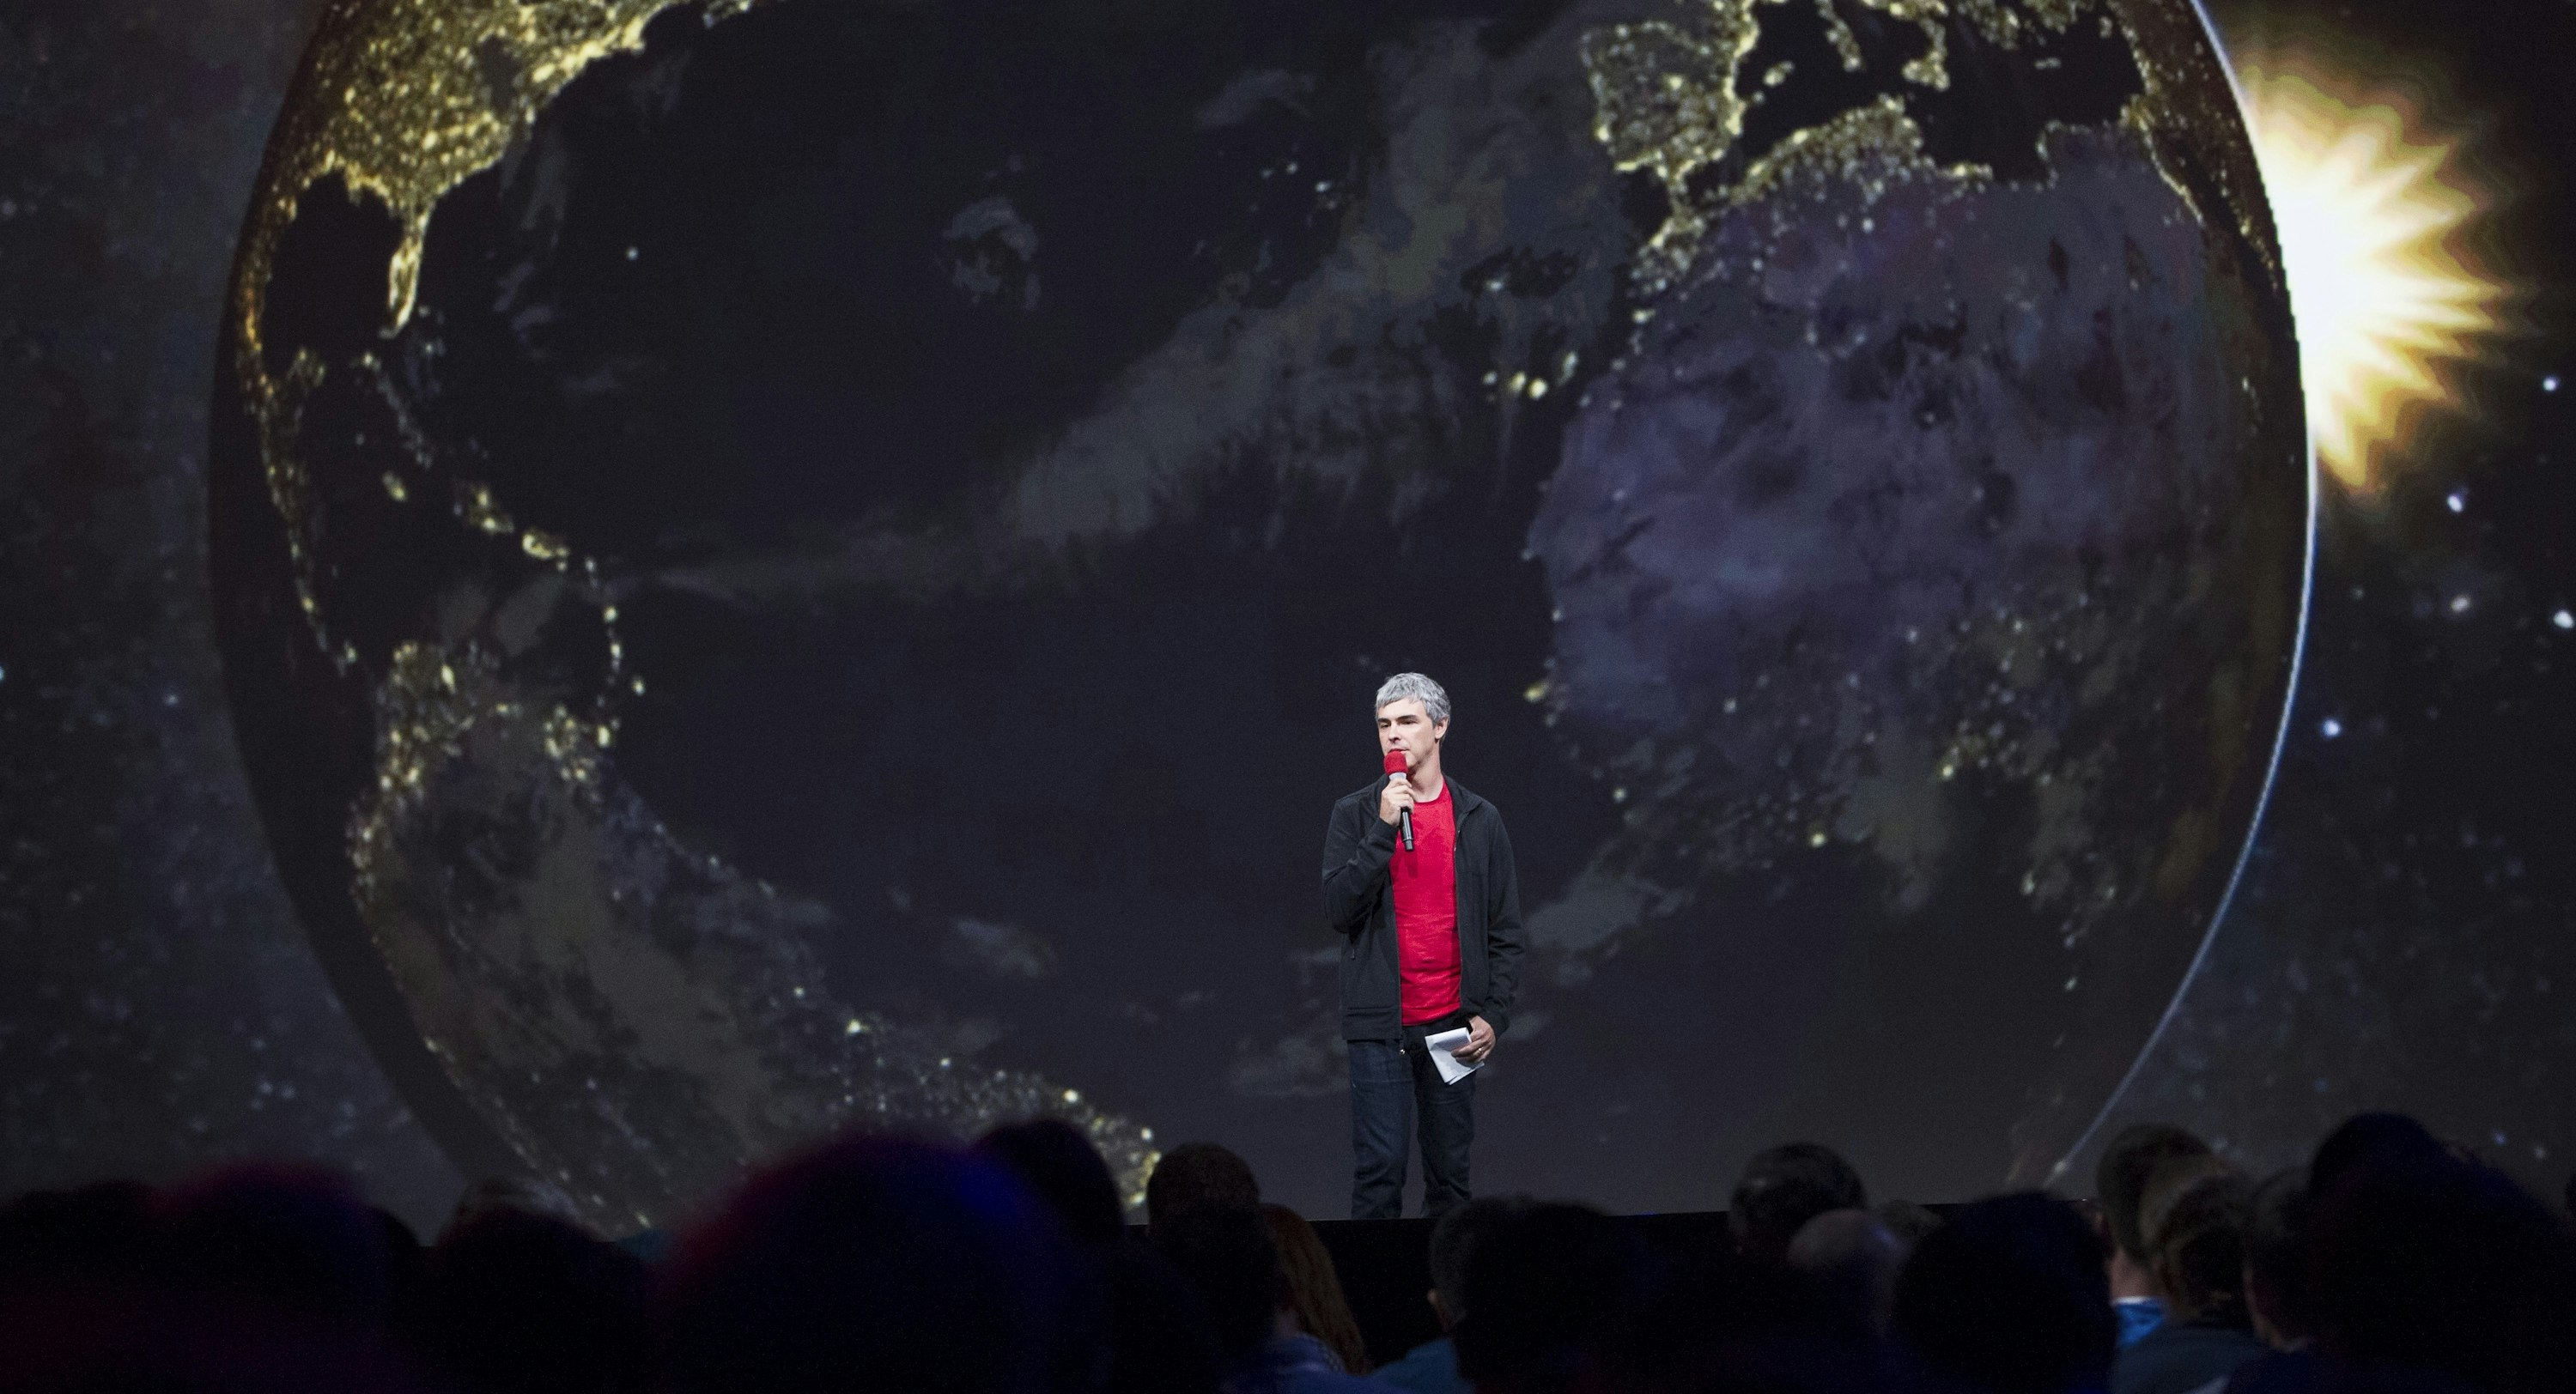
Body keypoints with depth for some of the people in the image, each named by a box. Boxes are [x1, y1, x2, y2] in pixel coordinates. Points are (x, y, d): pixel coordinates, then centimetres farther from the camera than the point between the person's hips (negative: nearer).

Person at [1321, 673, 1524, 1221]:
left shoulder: (1480, 820, 8)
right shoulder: (1354, 813, 3)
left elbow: (1505, 932, 8)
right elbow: (1338, 908, -8)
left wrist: (1494, 1014, -2)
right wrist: (1383, 830, -15)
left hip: (1454, 1027, 2)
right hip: (1380, 1025, -2)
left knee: (1450, 1171, 6)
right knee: (1380, 1166, -7)